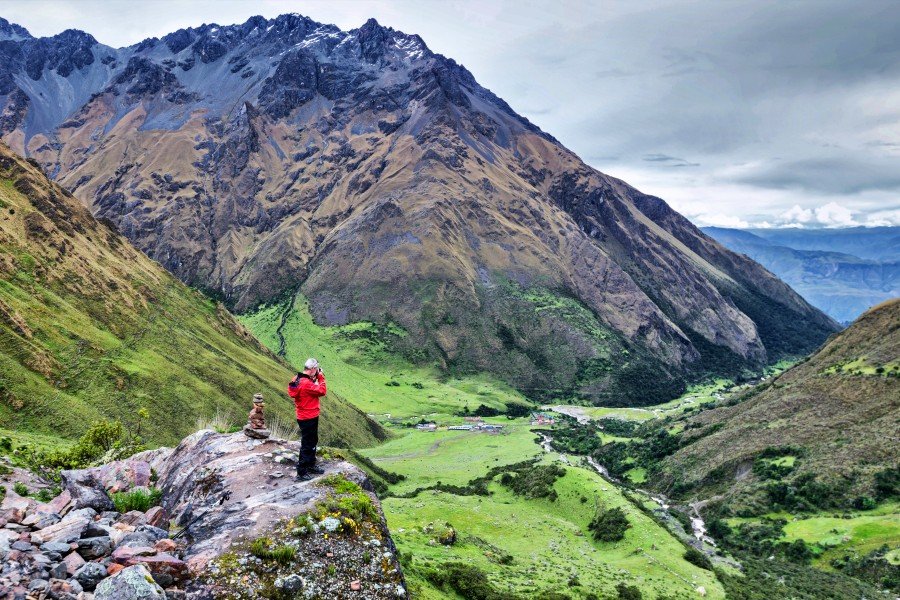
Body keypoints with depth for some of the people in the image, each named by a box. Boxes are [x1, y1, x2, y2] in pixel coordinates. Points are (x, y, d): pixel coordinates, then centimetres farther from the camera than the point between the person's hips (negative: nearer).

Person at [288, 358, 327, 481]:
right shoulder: (306, 383, -26)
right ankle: (301, 473, 4)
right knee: (307, 445, -2)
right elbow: (322, 391, -20)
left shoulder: (297, 380, 4)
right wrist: (321, 377, -10)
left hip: (307, 417, 10)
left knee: (312, 442, 23)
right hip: (308, 419, -10)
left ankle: (311, 466, 35)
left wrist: (315, 379, 1)